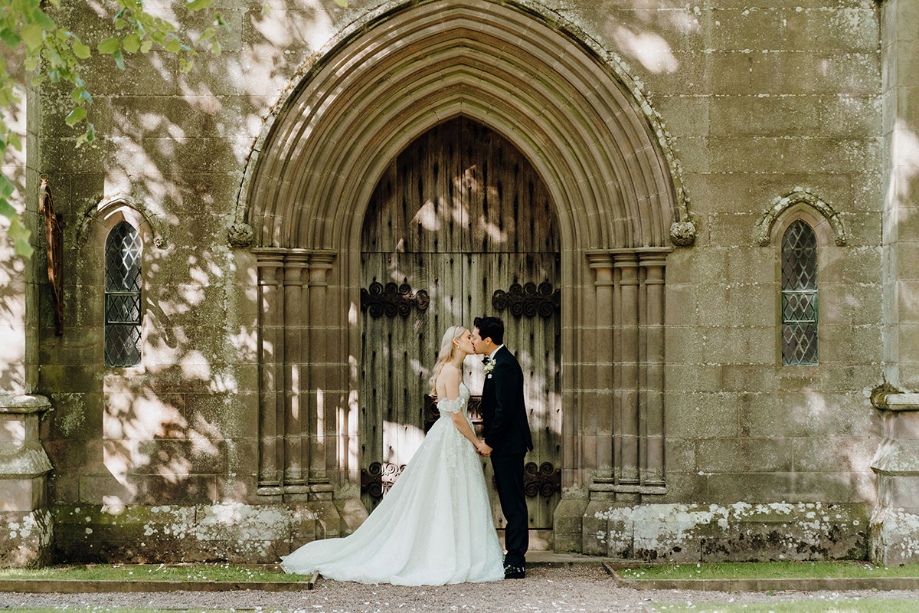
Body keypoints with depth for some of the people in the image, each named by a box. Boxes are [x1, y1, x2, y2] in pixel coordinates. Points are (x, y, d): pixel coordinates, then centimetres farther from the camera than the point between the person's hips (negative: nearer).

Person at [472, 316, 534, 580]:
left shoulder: (504, 365, -18)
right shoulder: (498, 362, 15)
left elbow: (504, 409, -22)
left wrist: (489, 442, -16)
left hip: (508, 444, -11)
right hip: (504, 444, 11)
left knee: (513, 503, -6)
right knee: (510, 502, 13)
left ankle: (516, 564, -3)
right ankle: (514, 557, 19)